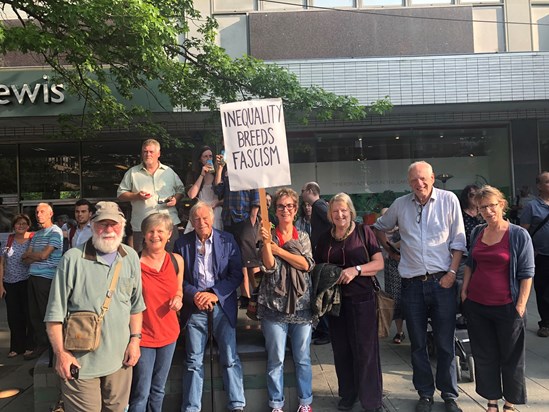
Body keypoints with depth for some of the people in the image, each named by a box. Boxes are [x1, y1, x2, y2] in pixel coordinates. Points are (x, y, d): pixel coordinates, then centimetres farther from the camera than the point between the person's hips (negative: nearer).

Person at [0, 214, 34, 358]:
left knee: (29, 314, 1)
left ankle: (30, 346, 13)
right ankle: (16, 347, 21)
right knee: (13, 316, 9)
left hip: (26, 282, -3)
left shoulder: (32, 240, -2)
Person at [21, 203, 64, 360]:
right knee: (34, 313, 9)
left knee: (46, 313, -1)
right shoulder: (36, 235, 18)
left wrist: (28, 254, 4)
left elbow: (43, 255, -13)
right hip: (33, 276, 7)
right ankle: (39, 345, 19)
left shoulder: (55, 232, -6)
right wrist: (35, 257, -6)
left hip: (46, 278, -7)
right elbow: (25, 260, 13)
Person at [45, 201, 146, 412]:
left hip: (119, 359, 4)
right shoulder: (73, 259, -11)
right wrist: (60, 352, -9)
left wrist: (135, 339, 4)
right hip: (80, 361, -3)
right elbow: (55, 312, -7)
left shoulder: (131, 257, 3)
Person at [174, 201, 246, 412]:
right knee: (193, 361, 8)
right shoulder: (182, 243, 2)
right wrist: (194, 295, -13)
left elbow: (236, 274, -2)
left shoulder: (227, 240, 0)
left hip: (222, 305, 0)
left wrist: (215, 294, -12)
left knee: (230, 358, 5)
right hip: (194, 307, 1)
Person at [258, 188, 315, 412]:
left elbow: (307, 265, -8)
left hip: (301, 304, 2)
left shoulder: (303, 237, 8)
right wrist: (267, 243, -27)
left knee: (303, 358, 10)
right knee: (276, 359, 5)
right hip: (275, 304, -2)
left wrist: (279, 250, -12)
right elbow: (269, 266, -12)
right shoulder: (269, 236, 2)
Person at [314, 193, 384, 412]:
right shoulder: (325, 239, 10)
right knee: (341, 350, 11)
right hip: (335, 300, 4)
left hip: (362, 299, -3)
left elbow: (379, 263, -5)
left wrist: (356, 269, -19)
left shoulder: (363, 232, -1)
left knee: (365, 350, 0)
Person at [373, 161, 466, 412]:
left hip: (442, 282, -2)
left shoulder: (448, 200, -1)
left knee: (445, 344, 6)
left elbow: (458, 241, -1)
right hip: (412, 284, 2)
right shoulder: (400, 204, 5)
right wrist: (389, 249, 10)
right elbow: (378, 227, 21)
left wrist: (452, 272, -8)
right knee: (418, 344, 11)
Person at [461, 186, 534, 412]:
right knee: (484, 356, 13)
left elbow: (526, 274, -8)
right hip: (476, 306, 4)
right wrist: (464, 291, 9)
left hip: (506, 307, -4)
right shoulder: (477, 232, 5)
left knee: (511, 357, 11)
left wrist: (521, 306, -12)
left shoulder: (519, 235, -8)